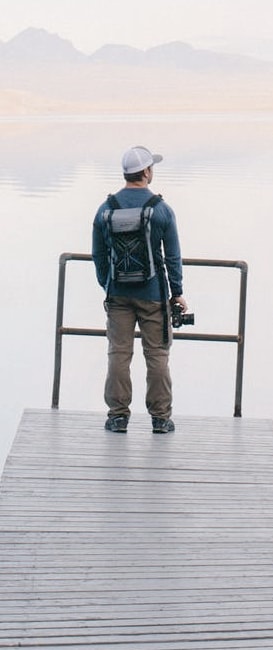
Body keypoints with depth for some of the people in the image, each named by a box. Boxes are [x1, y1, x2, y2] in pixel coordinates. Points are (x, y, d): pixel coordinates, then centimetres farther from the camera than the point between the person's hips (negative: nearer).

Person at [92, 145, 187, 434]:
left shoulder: (105, 209, 2)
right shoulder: (162, 209, -6)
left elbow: (98, 255, 8)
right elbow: (173, 257, -4)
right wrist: (177, 293, 5)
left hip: (118, 294, 2)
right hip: (153, 295, -2)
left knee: (118, 353, 6)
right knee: (157, 355, 5)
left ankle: (118, 415, 8)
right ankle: (160, 417, 9)